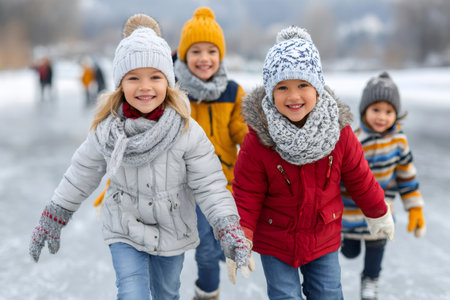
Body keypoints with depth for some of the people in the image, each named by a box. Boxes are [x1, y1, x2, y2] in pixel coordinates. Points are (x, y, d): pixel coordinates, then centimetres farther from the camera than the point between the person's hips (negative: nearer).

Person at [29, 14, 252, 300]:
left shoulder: (187, 131, -20)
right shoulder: (107, 131, -14)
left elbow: (209, 185, -17)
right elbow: (81, 176, -1)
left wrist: (229, 230, -28)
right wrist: (52, 219, 5)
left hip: (172, 232, 1)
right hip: (125, 232, 0)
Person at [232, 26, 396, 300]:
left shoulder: (340, 131, -13)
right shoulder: (257, 140, -20)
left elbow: (358, 177, 2)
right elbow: (246, 195, -13)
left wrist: (379, 214, 14)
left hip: (324, 238, 2)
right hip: (274, 241, -2)